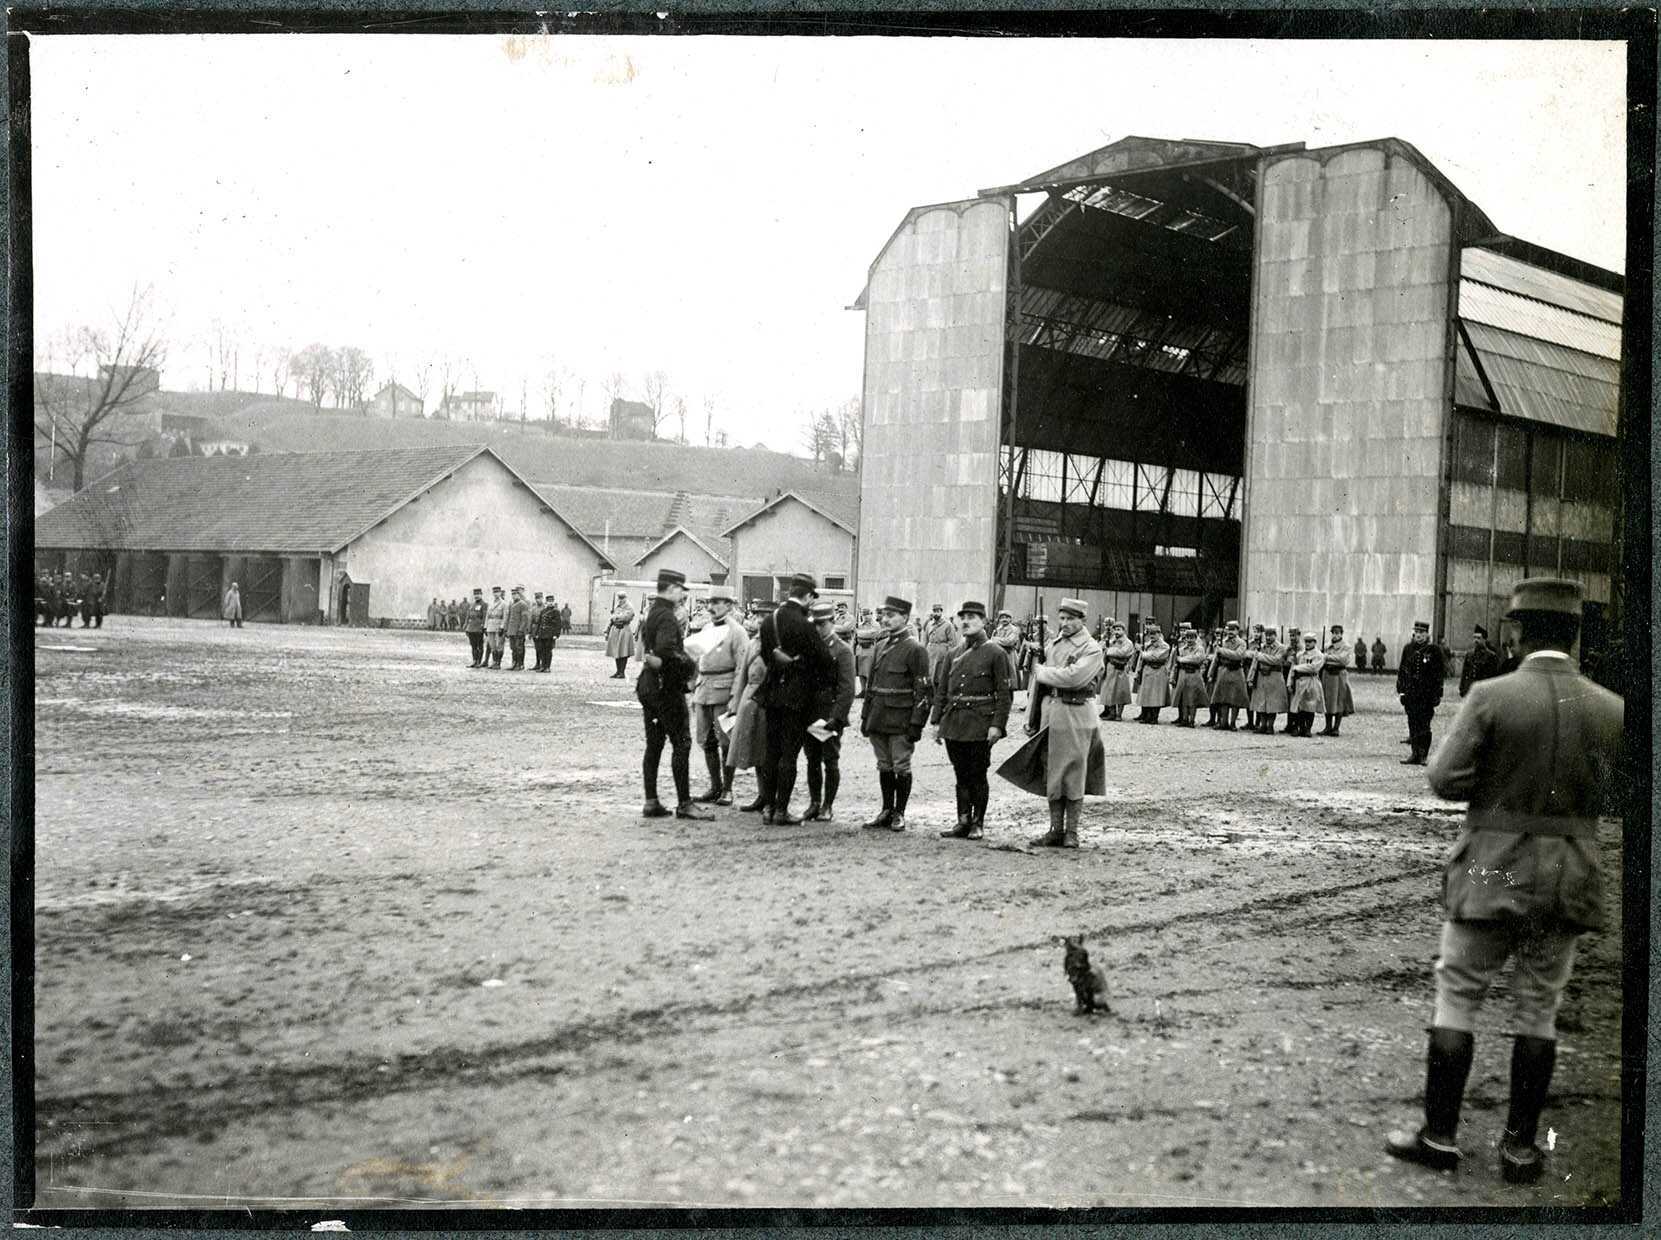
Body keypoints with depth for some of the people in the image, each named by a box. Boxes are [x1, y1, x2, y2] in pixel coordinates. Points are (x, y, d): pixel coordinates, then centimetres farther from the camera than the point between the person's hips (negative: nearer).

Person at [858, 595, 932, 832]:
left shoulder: (915, 649, -8)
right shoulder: (881, 646, 13)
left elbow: (923, 689, -11)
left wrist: (916, 723, -15)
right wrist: (865, 716, 14)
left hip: (901, 720, -6)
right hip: (878, 719, 6)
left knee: (901, 767, 1)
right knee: (884, 766, 12)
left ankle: (899, 813, 11)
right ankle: (886, 811, 21)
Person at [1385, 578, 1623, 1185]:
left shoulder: (1491, 696, -13)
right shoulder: (1610, 709, -3)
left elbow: (1446, 779, -14)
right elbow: (1612, 796, 3)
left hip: (1493, 872, -3)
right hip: (1571, 878, 3)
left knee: (1457, 996, 8)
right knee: (1539, 1008, 13)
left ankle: (1440, 1135, 12)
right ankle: (1521, 1145, 18)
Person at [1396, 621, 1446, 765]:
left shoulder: (1434, 650, -2)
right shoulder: (1408, 648, 9)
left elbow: (1438, 673, -2)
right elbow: (1402, 670, 13)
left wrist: (1437, 695, -6)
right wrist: (1400, 689, 7)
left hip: (1427, 694, -4)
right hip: (1411, 693, 4)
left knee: (1424, 724, -3)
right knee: (1413, 723, 6)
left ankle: (1423, 755, 2)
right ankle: (1415, 754, 13)